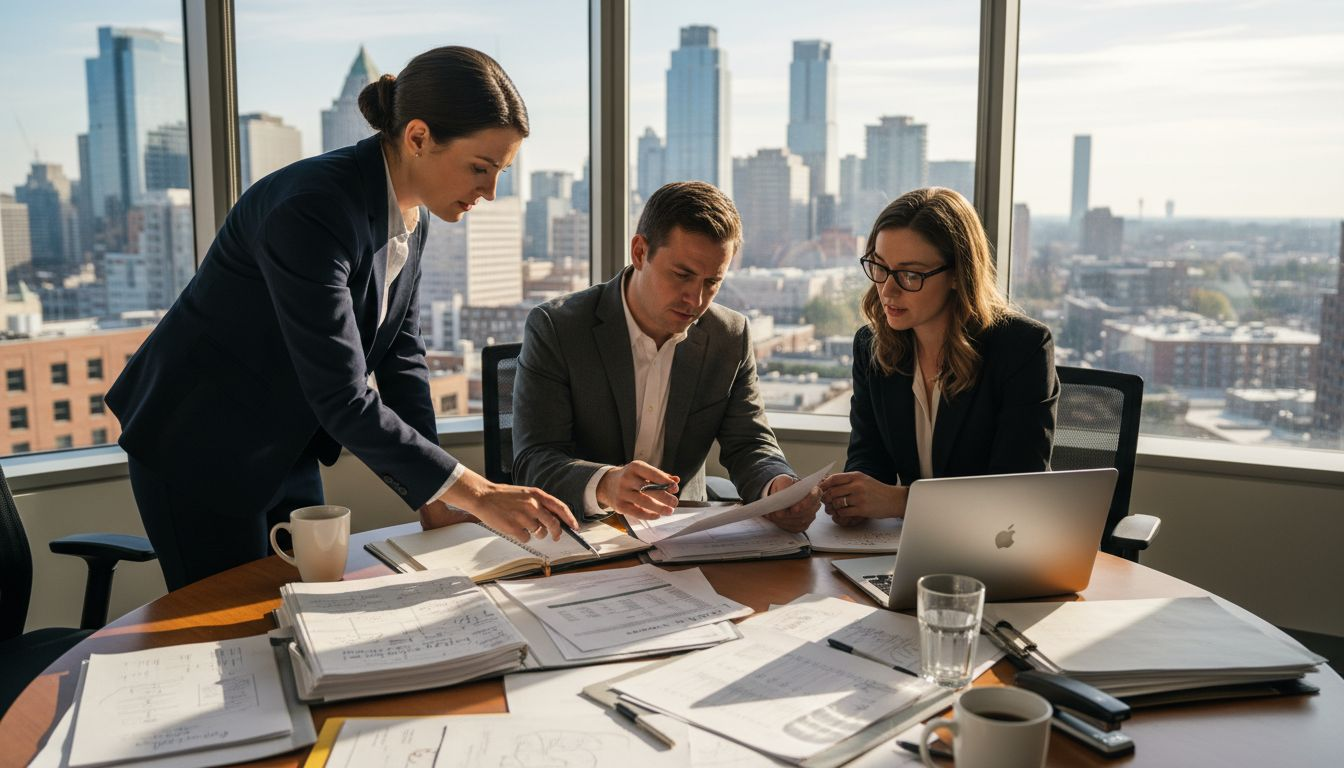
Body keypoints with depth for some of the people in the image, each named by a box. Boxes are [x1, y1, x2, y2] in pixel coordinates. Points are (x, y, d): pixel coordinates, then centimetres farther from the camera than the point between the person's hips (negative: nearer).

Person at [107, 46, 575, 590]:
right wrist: (473, 493, -33)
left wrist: (433, 496, -6)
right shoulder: (311, 211, -32)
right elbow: (342, 399, -34)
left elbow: (400, 353, 0)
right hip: (199, 446, -8)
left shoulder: (411, 213, -5)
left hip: (287, 444, 8)